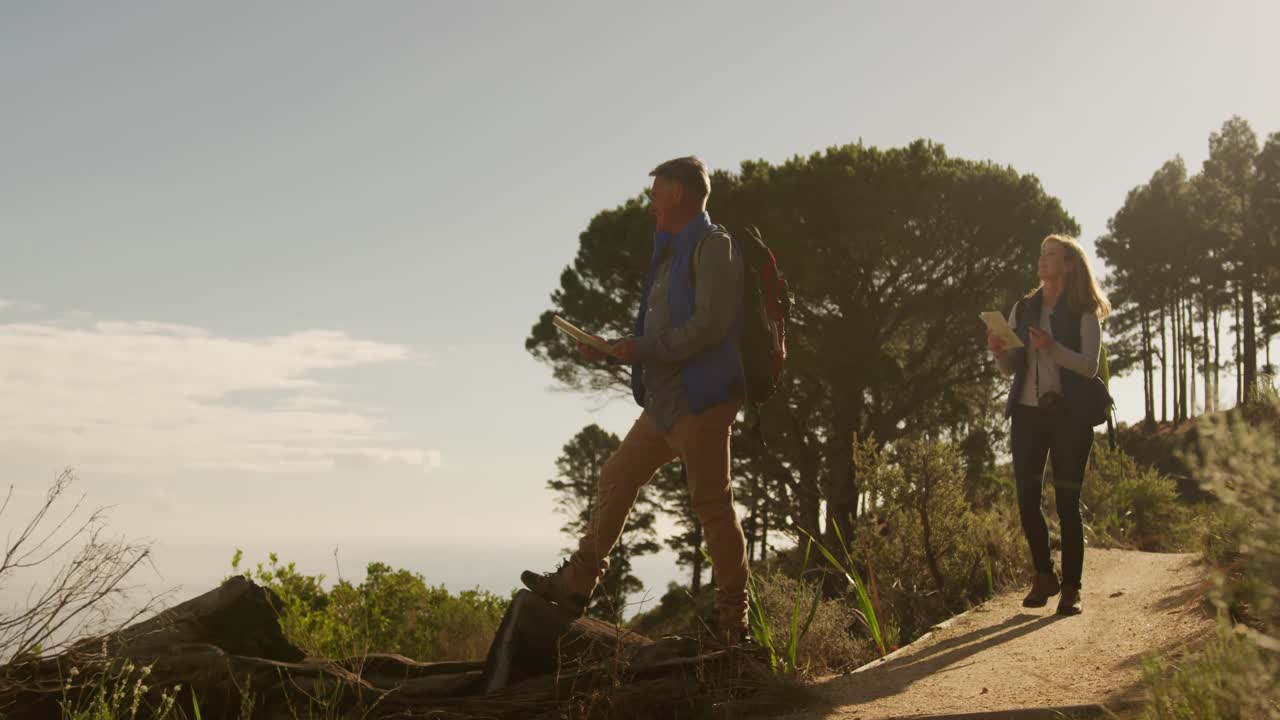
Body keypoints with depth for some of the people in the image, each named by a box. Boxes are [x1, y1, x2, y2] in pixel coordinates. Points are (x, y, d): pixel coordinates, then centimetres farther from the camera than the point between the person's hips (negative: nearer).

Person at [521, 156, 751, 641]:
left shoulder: (713, 247, -8)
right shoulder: (673, 255, 22)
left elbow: (710, 324, -20)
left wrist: (643, 349, -16)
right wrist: (610, 351, 12)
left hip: (700, 400, -10)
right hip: (665, 402, 10)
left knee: (712, 504, -6)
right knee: (616, 480, 12)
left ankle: (733, 620, 1)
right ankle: (576, 585, 21)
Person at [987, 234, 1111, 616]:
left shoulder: (1084, 313, 1)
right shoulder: (1023, 309, 13)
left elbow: (1090, 366, -9)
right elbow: (1010, 368, 13)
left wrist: (1053, 348, -24)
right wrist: (999, 350, -8)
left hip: (1068, 415, -4)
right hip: (1027, 412, 4)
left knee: (1067, 502, -3)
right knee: (1027, 499, 1)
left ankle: (1071, 588, 3)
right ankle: (1044, 577, 18)